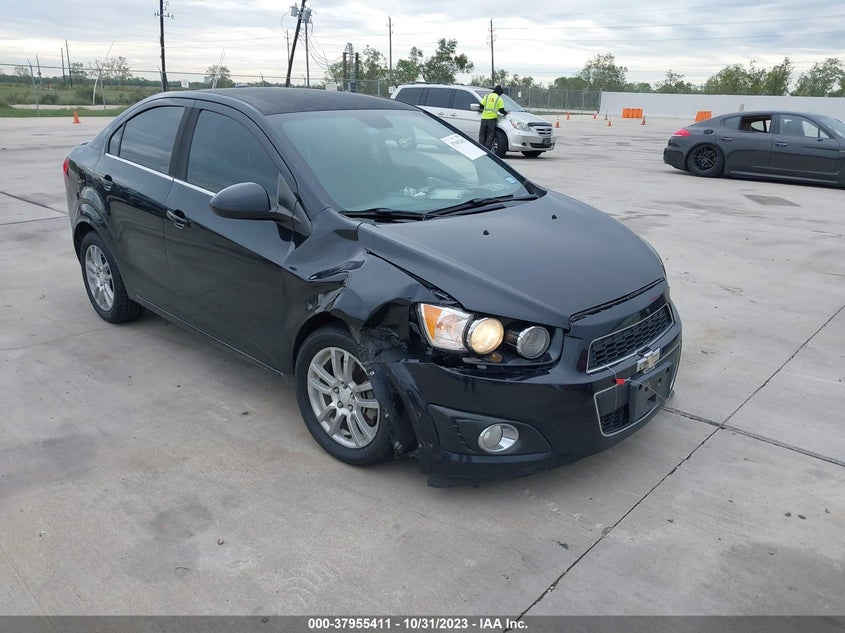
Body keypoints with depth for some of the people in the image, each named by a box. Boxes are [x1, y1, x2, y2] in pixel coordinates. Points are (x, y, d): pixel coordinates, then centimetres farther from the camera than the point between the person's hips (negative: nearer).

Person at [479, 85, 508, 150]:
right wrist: (506, 112, 20)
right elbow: (501, 110, 0)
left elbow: (481, 106, 9)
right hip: (492, 118, -2)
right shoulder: (499, 99, 4)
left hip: (484, 117, 2)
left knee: (482, 134, 8)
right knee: (490, 135, 2)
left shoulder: (487, 96, 11)